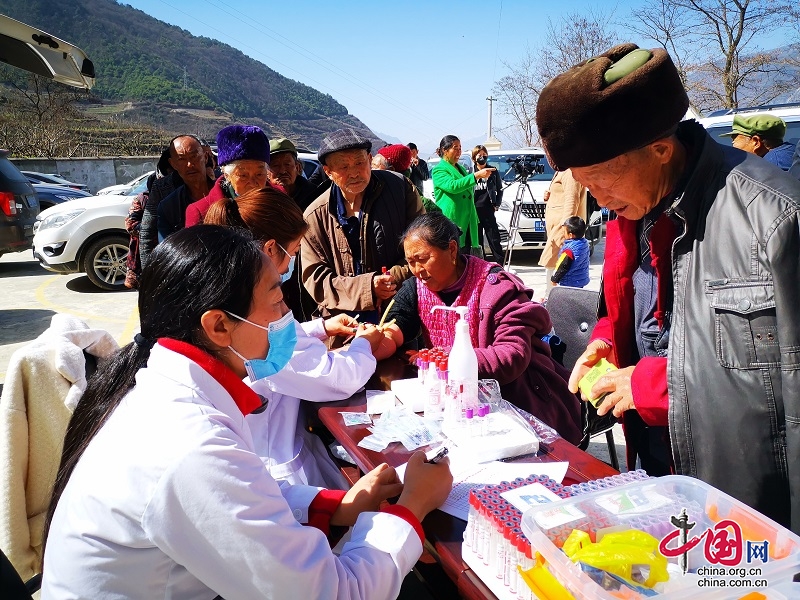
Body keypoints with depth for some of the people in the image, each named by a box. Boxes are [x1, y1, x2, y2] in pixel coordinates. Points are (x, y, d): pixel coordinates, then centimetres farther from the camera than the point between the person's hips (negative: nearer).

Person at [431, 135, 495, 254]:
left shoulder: (460, 168, 22)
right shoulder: (439, 170, -5)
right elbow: (452, 186, -24)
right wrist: (476, 175, -29)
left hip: (467, 221, 8)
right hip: (451, 221, -8)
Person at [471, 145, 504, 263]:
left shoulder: (493, 172, 9)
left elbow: (500, 189, 14)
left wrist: (497, 204, 4)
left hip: (488, 209, 0)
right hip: (474, 209, 0)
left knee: (494, 238, -1)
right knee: (477, 239, 5)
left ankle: (500, 263, 2)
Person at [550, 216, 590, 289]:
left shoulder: (568, 250, -25)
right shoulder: (585, 243, 1)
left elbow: (562, 267, -19)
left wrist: (554, 279, -7)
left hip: (569, 283, -9)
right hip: (582, 280, 9)